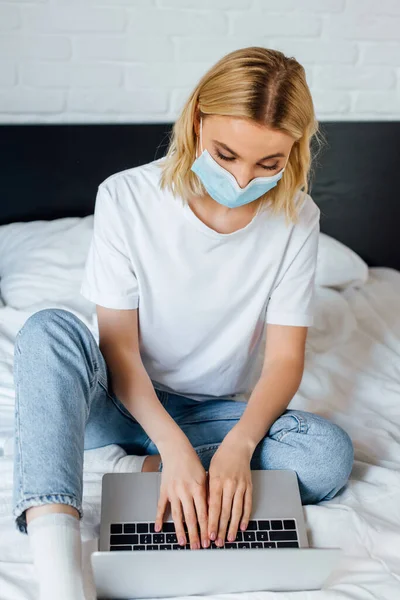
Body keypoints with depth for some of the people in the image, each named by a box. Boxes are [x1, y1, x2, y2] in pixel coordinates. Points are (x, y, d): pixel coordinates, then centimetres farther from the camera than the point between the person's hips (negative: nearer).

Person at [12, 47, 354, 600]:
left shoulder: (295, 218, -11)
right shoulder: (126, 197, -16)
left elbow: (285, 357, -11)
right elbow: (118, 347, -16)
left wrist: (240, 442, -29)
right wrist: (173, 444, -31)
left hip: (219, 414, 1)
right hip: (127, 403, -1)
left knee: (330, 454, -27)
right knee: (49, 331, -32)